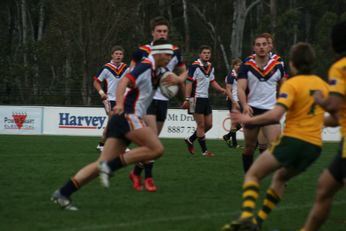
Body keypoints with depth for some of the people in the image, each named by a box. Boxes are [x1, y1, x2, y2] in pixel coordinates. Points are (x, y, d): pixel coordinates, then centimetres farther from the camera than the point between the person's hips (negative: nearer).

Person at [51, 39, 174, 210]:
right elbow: (124, 81, -21)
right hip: (127, 115, -9)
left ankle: (63, 193, -5)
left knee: (103, 164, 1)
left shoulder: (154, 73, 22)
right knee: (156, 149, -17)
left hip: (121, 119, 9)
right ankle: (110, 165, -17)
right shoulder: (146, 66, -6)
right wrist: (119, 104, -37)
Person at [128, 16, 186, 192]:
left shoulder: (175, 52, 4)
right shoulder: (143, 51, -6)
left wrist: (180, 78, -5)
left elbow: (183, 71, 16)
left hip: (163, 100, 5)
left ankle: (136, 172, 26)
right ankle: (148, 177, -12)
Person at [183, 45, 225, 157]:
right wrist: (187, 99, -20)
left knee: (209, 125, 10)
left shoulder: (210, 67, 10)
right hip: (197, 98, -8)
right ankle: (204, 151, 1)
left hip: (206, 98, 8)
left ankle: (190, 140, 27)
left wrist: (221, 89, 5)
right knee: (201, 125, -4)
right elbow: (189, 83, -16)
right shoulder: (195, 66, -13)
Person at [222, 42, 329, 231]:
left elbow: (275, 115, -21)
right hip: (314, 146, 6)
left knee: (252, 174, 2)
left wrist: (249, 120, -10)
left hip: (292, 141, -6)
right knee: (279, 178, 29)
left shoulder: (292, 84, -8)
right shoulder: (322, 84, 10)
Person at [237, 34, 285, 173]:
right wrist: (245, 105, -29)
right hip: (252, 110, 0)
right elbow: (241, 88, -12)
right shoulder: (246, 66, -3)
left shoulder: (277, 66, 3)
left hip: (271, 111, 0)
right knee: (249, 148, 9)